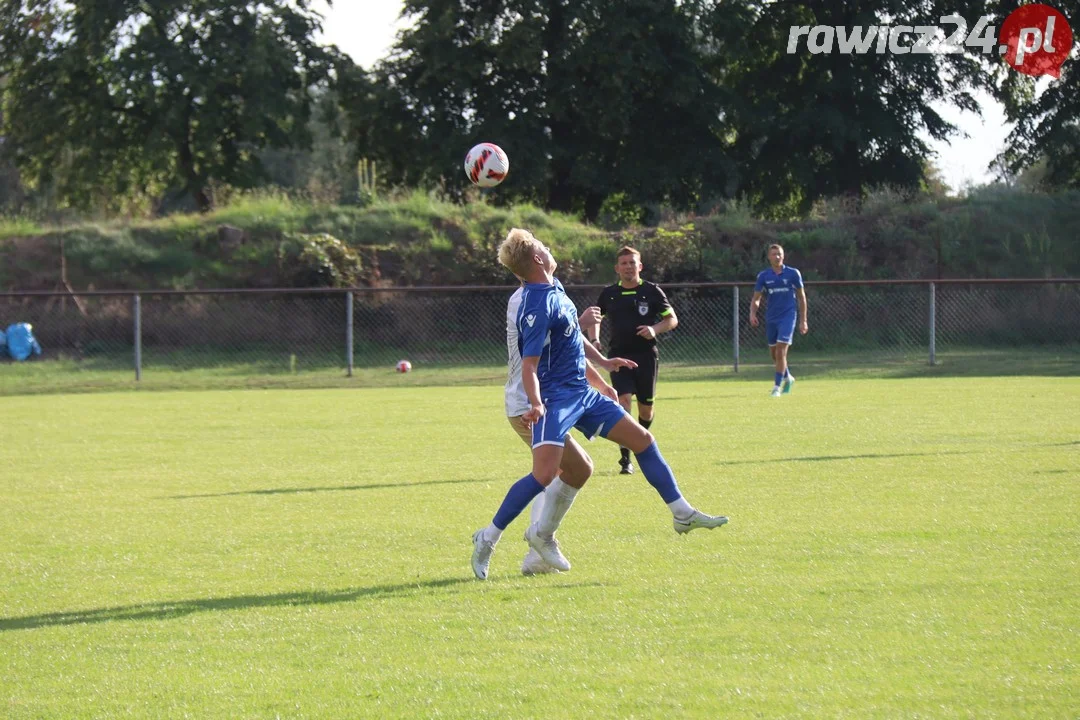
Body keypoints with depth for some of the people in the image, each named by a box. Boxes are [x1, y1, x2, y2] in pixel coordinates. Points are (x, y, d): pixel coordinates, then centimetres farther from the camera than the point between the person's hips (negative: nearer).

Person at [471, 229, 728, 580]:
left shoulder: (554, 288, 8)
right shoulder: (538, 306, -21)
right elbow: (529, 365, -25)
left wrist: (601, 361, 35)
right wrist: (536, 405, -40)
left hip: (581, 392, 10)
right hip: (555, 396, -10)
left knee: (642, 439, 11)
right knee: (545, 473, -23)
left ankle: (682, 514, 20)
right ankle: (488, 538, -11)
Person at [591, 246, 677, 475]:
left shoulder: (652, 291, -1)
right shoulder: (609, 294, 5)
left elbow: (672, 319, 4)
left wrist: (655, 329, -16)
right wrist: (594, 339, 3)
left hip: (646, 355, 0)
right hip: (619, 355, 0)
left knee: (646, 406, 8)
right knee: (623, 400, -17)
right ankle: (625, 459, -19)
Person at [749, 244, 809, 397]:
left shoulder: (793, 274, -2)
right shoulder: (763, 276, 3)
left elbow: (801, 297, 5)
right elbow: (756, 298, 5)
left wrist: (803, 320, 3)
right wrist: (752, 313, -16)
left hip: (788, 317, -4)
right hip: (771, 318, 4)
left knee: (781, 352, -14)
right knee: (775, 354, 13)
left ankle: (777, 387, -10)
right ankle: (788, 378, 38)